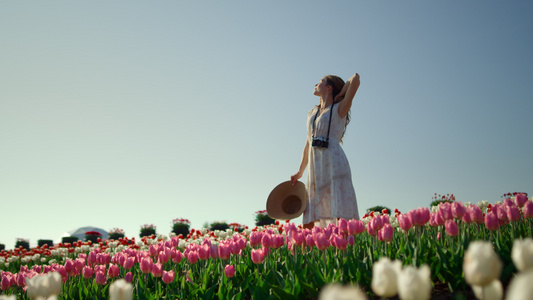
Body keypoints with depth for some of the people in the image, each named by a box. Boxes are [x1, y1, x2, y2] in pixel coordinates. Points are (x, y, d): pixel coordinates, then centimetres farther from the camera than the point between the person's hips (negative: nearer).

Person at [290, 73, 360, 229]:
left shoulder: (339, 109, 4)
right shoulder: (312, 113, 23)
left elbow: (355, 78, -7)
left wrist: (340, 95, 9)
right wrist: (300, 172, 29)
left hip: (335, 165, -6)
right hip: (316, 170, 6)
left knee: (342, 218, -14)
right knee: (308, 224, 0)